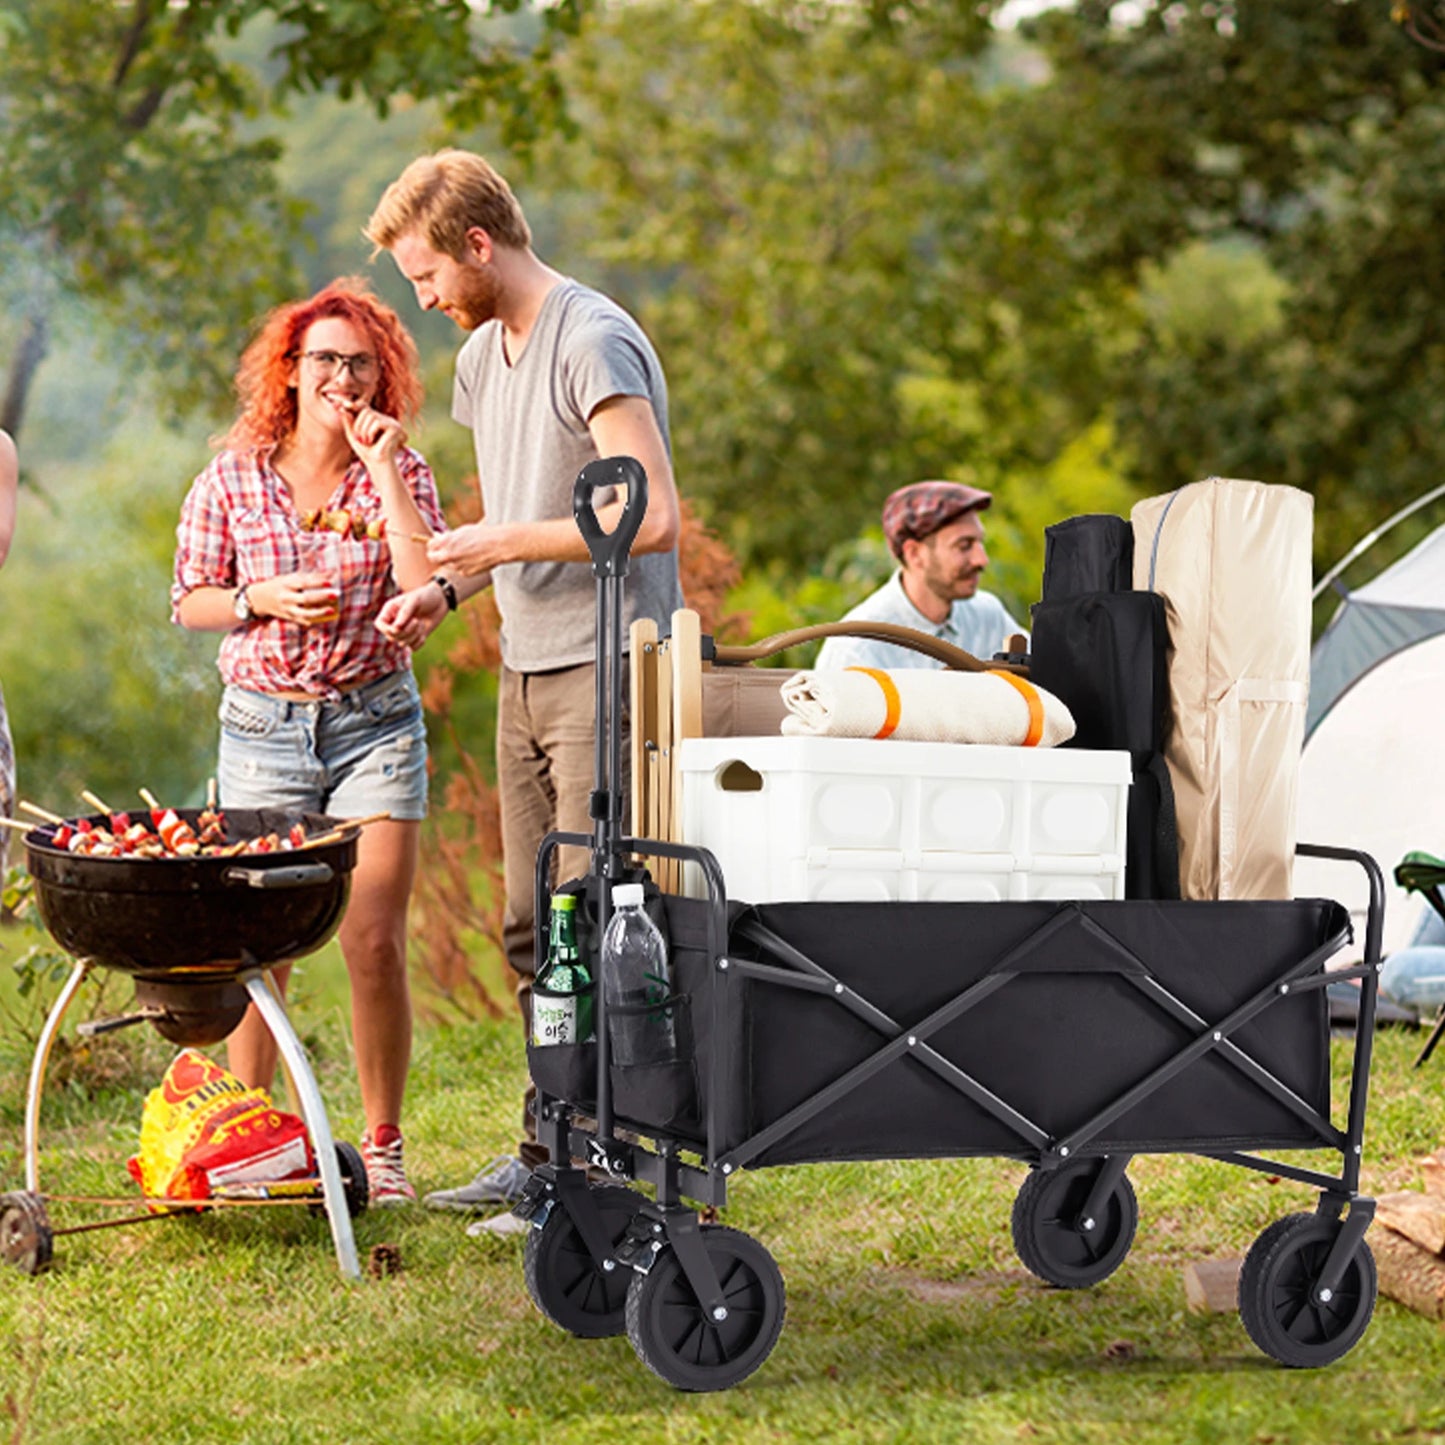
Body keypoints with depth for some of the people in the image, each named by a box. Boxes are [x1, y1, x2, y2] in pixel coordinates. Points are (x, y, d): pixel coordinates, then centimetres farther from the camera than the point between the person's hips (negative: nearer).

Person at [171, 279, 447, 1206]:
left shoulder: (400, 474, 0)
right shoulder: (234, 478, 1)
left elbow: (427, 593, -14)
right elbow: (190, 600, 7)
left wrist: (383, 471, -15)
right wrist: (265, 599, -12)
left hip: (375, 721, 0)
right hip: (263, 723, 0)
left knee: (376, 943, -5)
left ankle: (383, 1149, 8)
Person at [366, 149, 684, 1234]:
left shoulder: (593, 343, -13)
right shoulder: (484, 353, 17)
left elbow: (652, 516, -21)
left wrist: (505, 543, -14)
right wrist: (447, 588, 10)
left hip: (607, 669, -9)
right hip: (528, 669, 9)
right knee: (535, 929, 10)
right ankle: (549, 1149, 18)